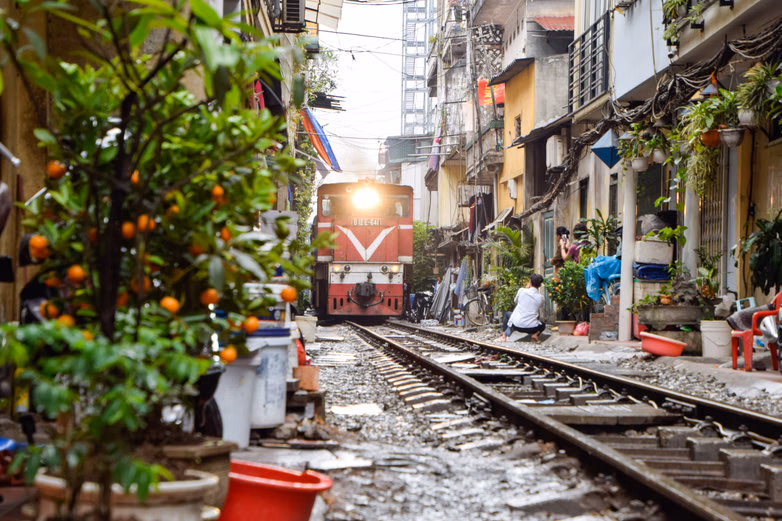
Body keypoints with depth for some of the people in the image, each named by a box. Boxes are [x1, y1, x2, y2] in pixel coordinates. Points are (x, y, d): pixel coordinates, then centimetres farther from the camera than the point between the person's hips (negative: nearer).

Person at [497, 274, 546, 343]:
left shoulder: (522, 291, -6)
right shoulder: (540, 297, -3)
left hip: (517, 325, 0)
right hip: (531, 328, 0)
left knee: (507, 314, 31)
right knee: (542, 325, 34)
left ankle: (504, 335, 18)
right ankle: (536, 334, 2)